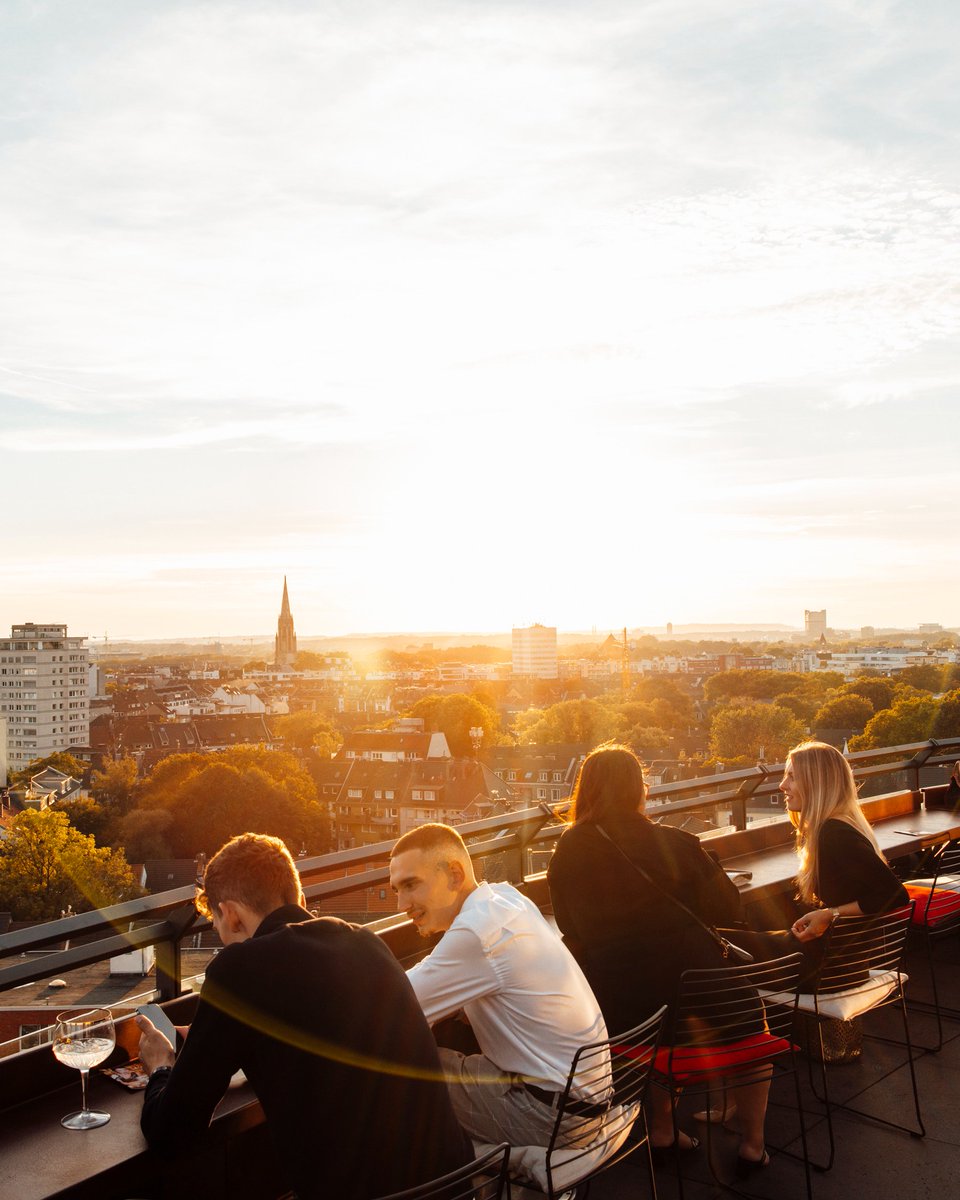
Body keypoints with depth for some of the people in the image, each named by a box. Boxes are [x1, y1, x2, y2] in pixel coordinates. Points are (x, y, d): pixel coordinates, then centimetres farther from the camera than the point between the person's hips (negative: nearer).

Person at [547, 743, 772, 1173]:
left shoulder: (567, 853, -6)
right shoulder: (674, 843, -11)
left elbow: (573, 933, 7)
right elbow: (727, 909, -4)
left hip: (618, 1013, 2)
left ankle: (662, 1130, 36)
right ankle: (752, 1142, 30)